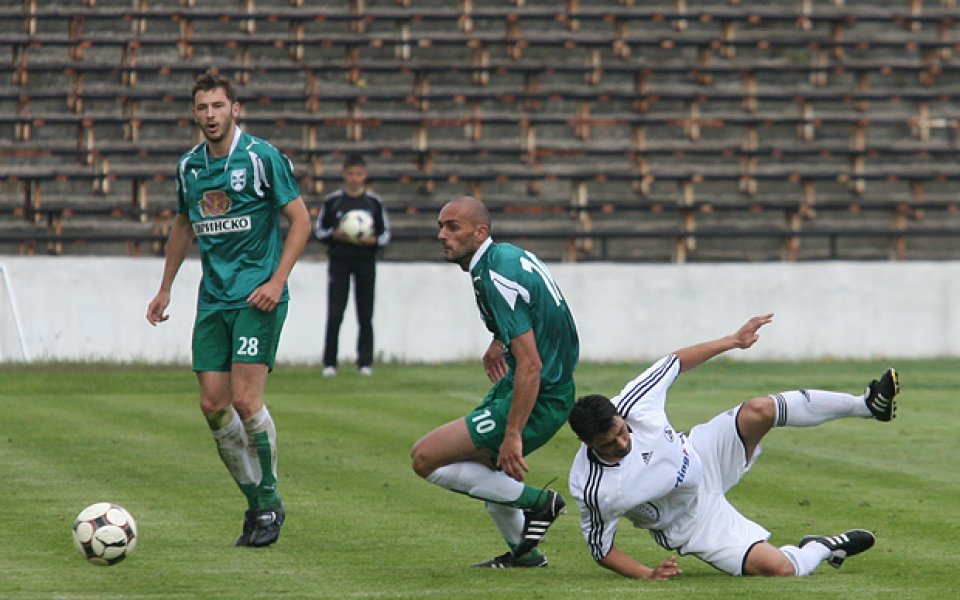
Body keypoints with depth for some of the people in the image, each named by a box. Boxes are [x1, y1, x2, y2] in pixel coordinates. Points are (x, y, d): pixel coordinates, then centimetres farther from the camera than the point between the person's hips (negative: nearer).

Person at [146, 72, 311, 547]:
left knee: (245, 399, -15)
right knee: (213, 405, 0)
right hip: (213, 298, 6)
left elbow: (299, 219, -6)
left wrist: (277, 280, -14)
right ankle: (257, 504, 14)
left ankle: (269, 502, 1)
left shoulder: (262, 158, -8)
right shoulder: (189, 166, 10)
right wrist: (165, 288, 25)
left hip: (257, 297, -6)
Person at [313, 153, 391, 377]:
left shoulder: (374, 202, 5)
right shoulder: (333, 201, 3)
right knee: (334, 314, -6)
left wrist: (372, 240, -12)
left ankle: (365, 362, 7)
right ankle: (330, 364, -1)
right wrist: (335, 235, -12)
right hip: (339, 261, -1)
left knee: (365, 316, 1)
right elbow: (319, 230, 8)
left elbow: (385, 233, 9)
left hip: (366, 260, 1)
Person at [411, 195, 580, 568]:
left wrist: (512, 436, -29)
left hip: (537, 401, -10)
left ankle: (537, 502, -5)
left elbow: (530, 366, -28)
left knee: (426, 458, -11)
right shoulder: (508, 255, 6)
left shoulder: (497, 278, -23)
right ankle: (524, 552, 37)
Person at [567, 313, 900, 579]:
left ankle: (869, 404, -6)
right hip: (694, 523, -4)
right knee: (778, 568, -21)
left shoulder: (632, 406, -24)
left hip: (706, 457, 4)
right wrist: (646, 574, -27)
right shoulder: (593, 489, -32)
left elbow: (672, 363, -5)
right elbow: (600, 547, -15)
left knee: (760, 410, -21)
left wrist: (733, 341, 0)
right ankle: (824, 548, 15)